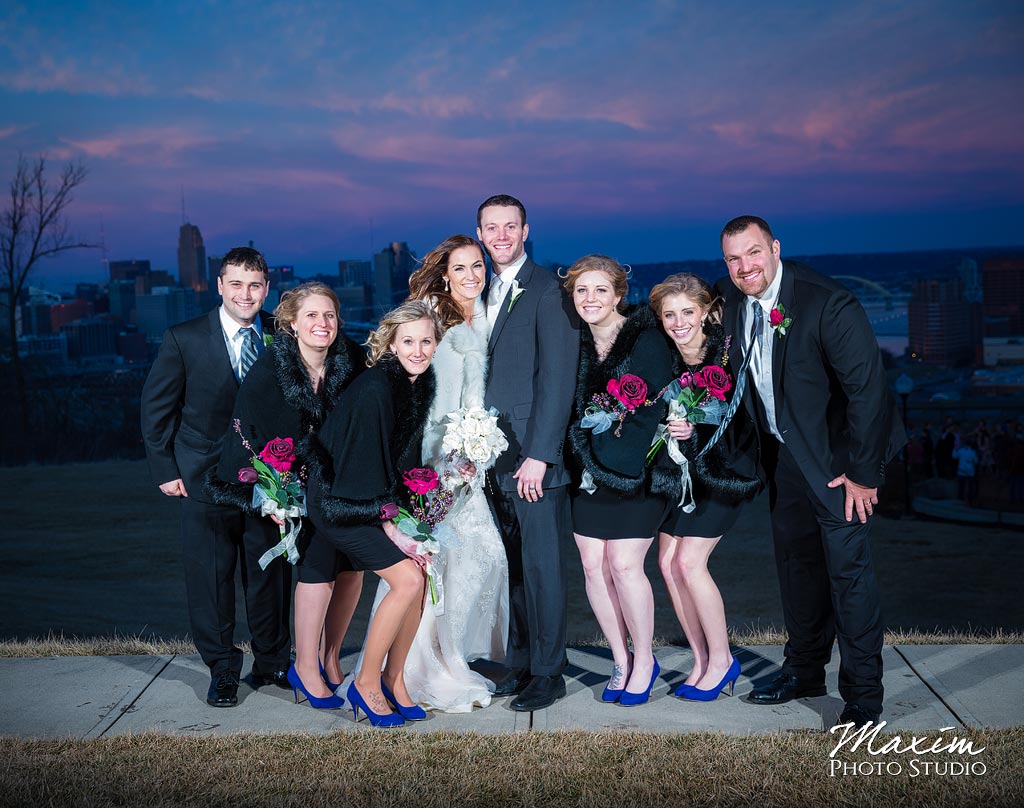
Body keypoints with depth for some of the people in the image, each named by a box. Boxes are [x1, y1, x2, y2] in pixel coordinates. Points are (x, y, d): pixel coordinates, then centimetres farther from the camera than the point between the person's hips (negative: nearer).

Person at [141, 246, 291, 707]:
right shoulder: (184, 339, -5)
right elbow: (156, 407, 0)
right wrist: (165, 470, -2)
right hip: (206, 479, -1)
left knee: (271, 574, 10)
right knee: (210, 578, 5)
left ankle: (271, 663, 28)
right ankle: (222, 672, 22)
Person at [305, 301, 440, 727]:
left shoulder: (423, 382, 1)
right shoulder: (375, 388, -23)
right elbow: (365, 465, -21)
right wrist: (391, 529, -17)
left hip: (380, 497, 8)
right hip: (339, 500, -7)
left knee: (421, 573, -5)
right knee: (407, 580, -15)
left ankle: (394, 679, 11)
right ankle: (366, 684, 1)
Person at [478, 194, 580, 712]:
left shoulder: (547, 291, -7)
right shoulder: (483, 293, 16)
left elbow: (557, 379, -13)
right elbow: (483, 375, 15)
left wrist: (538, 455, -18)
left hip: (534, 457, -6)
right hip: (493, 456, 6)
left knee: (542, 565, 2)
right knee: (512, 566, 12)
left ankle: (548, 673, 13)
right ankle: (520, 663, 23)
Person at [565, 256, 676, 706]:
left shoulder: (645, 340, -8)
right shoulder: (573, 342, 6)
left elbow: (663, 408, -9)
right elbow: (567, 406, 12)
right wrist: (581, 456, 0)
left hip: (636, 470, -4)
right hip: (589, 470, 5)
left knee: (624, 565, -8)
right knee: (593, 566, 2)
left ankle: (644, 660, 13)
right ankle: (621, 661, 19)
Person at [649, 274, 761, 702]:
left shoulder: (727, 352, -17)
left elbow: (741, 419, -15)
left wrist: (696, 427, -27)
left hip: (722, 465, -5)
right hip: (679, 467, 5)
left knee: (689, 562, -10)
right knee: (668, 561, 1)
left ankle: (722, 659, 10)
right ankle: (701, 660, 17)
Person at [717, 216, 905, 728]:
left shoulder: (828, 305, -24)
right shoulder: (730, 300, -4)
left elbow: (867, 388, -23)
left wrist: (864, 473, -21)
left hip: (837, 455, -7)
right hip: (783, 454, 7)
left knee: (847, 565, -10)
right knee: (796, 561, 16)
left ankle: (862, 695, 2)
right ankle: (805, 670, 32)